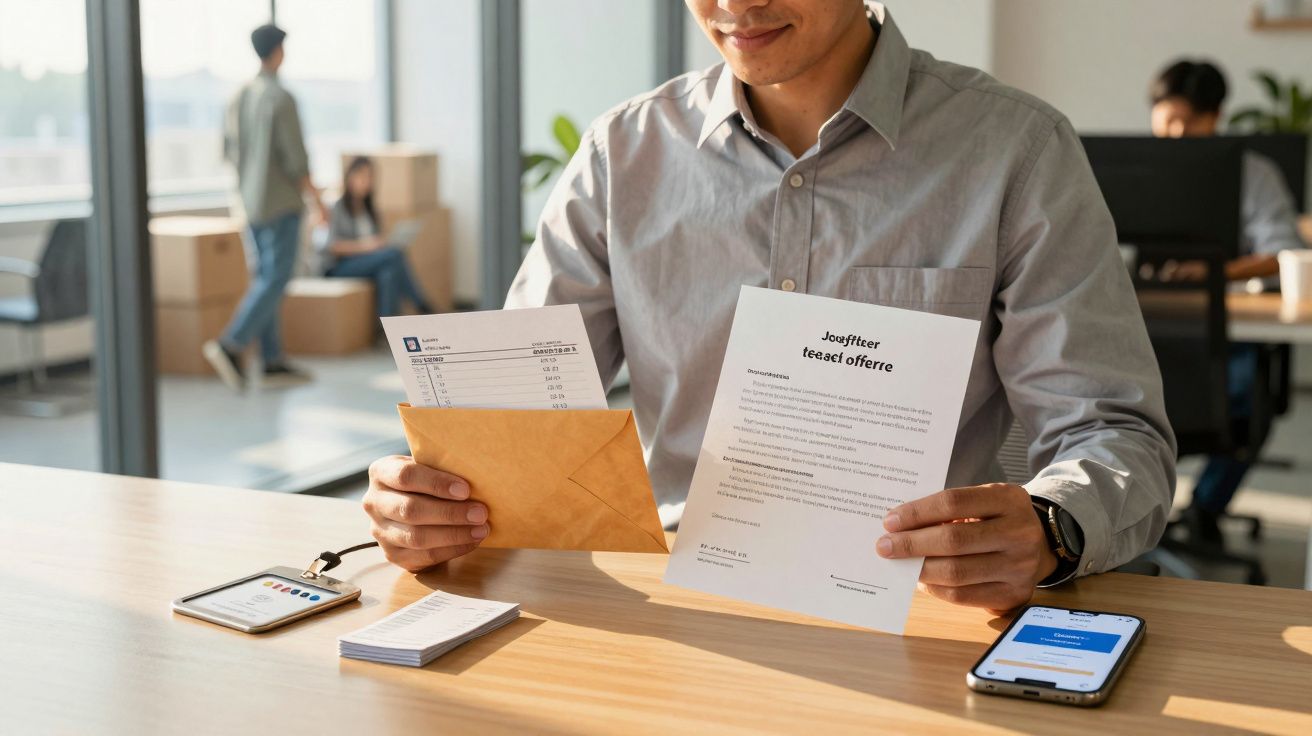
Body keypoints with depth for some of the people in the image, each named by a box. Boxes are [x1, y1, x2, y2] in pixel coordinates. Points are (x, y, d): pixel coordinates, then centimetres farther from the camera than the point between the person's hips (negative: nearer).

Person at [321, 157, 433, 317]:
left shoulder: (369, 211, 17)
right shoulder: (337, 208, -5)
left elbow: (376, 242, 21)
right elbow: (333, 246, -13)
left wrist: (382, 243, -2)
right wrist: (364, 246, -24)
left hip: (366, 265, 6)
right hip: (339, 268, -6)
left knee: (387, 273, -31)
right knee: (394, 254, -28)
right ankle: (421, 306, -22)